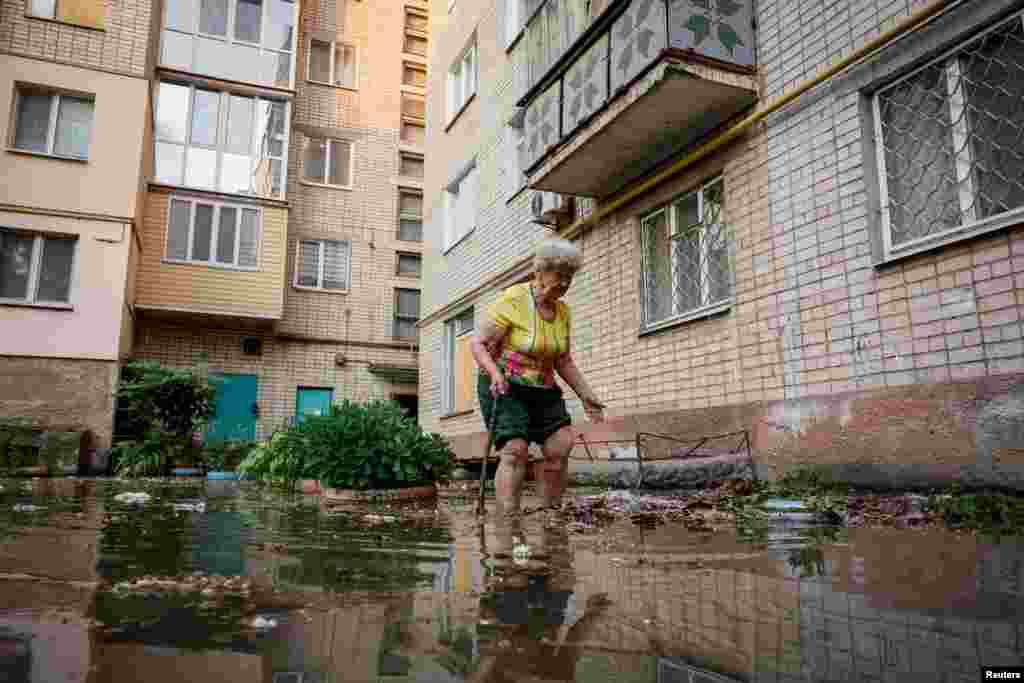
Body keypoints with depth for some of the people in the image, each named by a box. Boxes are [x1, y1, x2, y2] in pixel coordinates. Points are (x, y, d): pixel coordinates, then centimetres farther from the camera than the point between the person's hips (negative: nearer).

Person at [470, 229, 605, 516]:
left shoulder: (563, 311, 8)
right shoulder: (512, 300, -13)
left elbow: (563, 361, 17)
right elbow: (478, 344, -13)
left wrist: (585, 394, 10)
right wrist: (494, 373, -30)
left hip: (543, 390, 6)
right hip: (505, 387, -6)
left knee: (560, 448, -4)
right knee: (516, 450, -18)